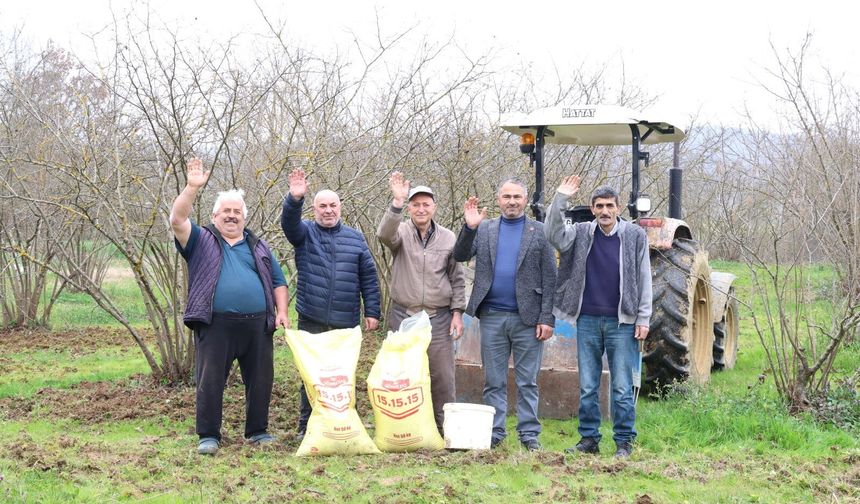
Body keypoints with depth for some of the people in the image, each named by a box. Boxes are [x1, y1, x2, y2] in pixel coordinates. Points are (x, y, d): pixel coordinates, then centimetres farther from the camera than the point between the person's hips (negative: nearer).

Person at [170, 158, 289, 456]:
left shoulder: (258, 247, 20)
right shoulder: (201, 241, 9)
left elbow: (278, 281, 19)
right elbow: (177, 220, -8)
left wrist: (282, 311, 4)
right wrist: (192, 187, -17)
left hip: (257, 325, 3)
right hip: (215, 325, -3)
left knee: (261, 380, 6)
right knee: (210, 381, -1)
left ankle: (257, 431, 19)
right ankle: (208, 436, 8)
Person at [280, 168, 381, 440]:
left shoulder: (355, 238, 11)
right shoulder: (305, 232, 6)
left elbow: (368, 277, 10)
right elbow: (289, 222, -17)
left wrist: (372, 312, 4)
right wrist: (294, 199, -36)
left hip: (346, 322, 1)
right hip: (312, 320, -1)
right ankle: (307, 426, 11)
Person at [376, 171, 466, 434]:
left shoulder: (447, 238, 7)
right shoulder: (401, 232, 2)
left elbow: (457, 279, 11)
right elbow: (385, 234, -24)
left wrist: (457, 312, 3)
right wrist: (397, 201, -35)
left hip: (439, 318, 1)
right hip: (403, 316, -1)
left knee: (442, 376, 0)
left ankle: (445, 428, 9)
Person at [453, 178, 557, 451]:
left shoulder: (540, 232, 3)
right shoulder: (484, 229, 9)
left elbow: (549, 278, 0)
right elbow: (460, 256, 0)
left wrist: (547, 318, -7)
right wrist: (469, 228, -15)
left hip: (527, 317, -2)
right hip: (492, 316, 2)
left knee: (527, 382, 3)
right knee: (493, 381, 8)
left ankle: (529, 434, 9)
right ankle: (494, 433, 14)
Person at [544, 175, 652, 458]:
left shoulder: (635, 236, 1)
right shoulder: (581, 234, 6)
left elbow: (644, 280, 2)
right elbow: (554, 236, -11)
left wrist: (643, 319, -3)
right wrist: (559, 200, -17)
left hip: (622, 322, -2)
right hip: (588, 321, 2)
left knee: (622, 388, 1)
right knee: (587, 387, 7)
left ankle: (624, 442, 9)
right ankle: (589, 439, 16)